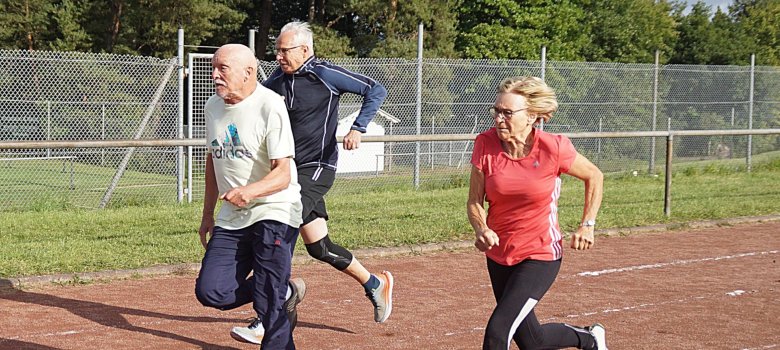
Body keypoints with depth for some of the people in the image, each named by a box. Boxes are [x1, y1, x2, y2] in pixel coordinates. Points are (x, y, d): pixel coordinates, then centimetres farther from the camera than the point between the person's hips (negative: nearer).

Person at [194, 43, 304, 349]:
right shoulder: (213, 106, 8)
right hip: (231, 217, 7)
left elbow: (283, 174, -22)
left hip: (275, 212, -7)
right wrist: (207, 214, 21)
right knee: (210, 291, -3)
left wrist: (249, 191, -40)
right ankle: (284, 293, 20)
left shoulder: (270, 107, -16)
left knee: (270, 304, -12)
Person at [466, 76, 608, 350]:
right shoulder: (485, 145, -11)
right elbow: (474, 201, -3)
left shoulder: (553, 148, -17)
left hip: (541, 256, -4)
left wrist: (587, 225, -3)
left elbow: (594, 176, 1)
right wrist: (481, 230, -22)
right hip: (499, 256, 4)